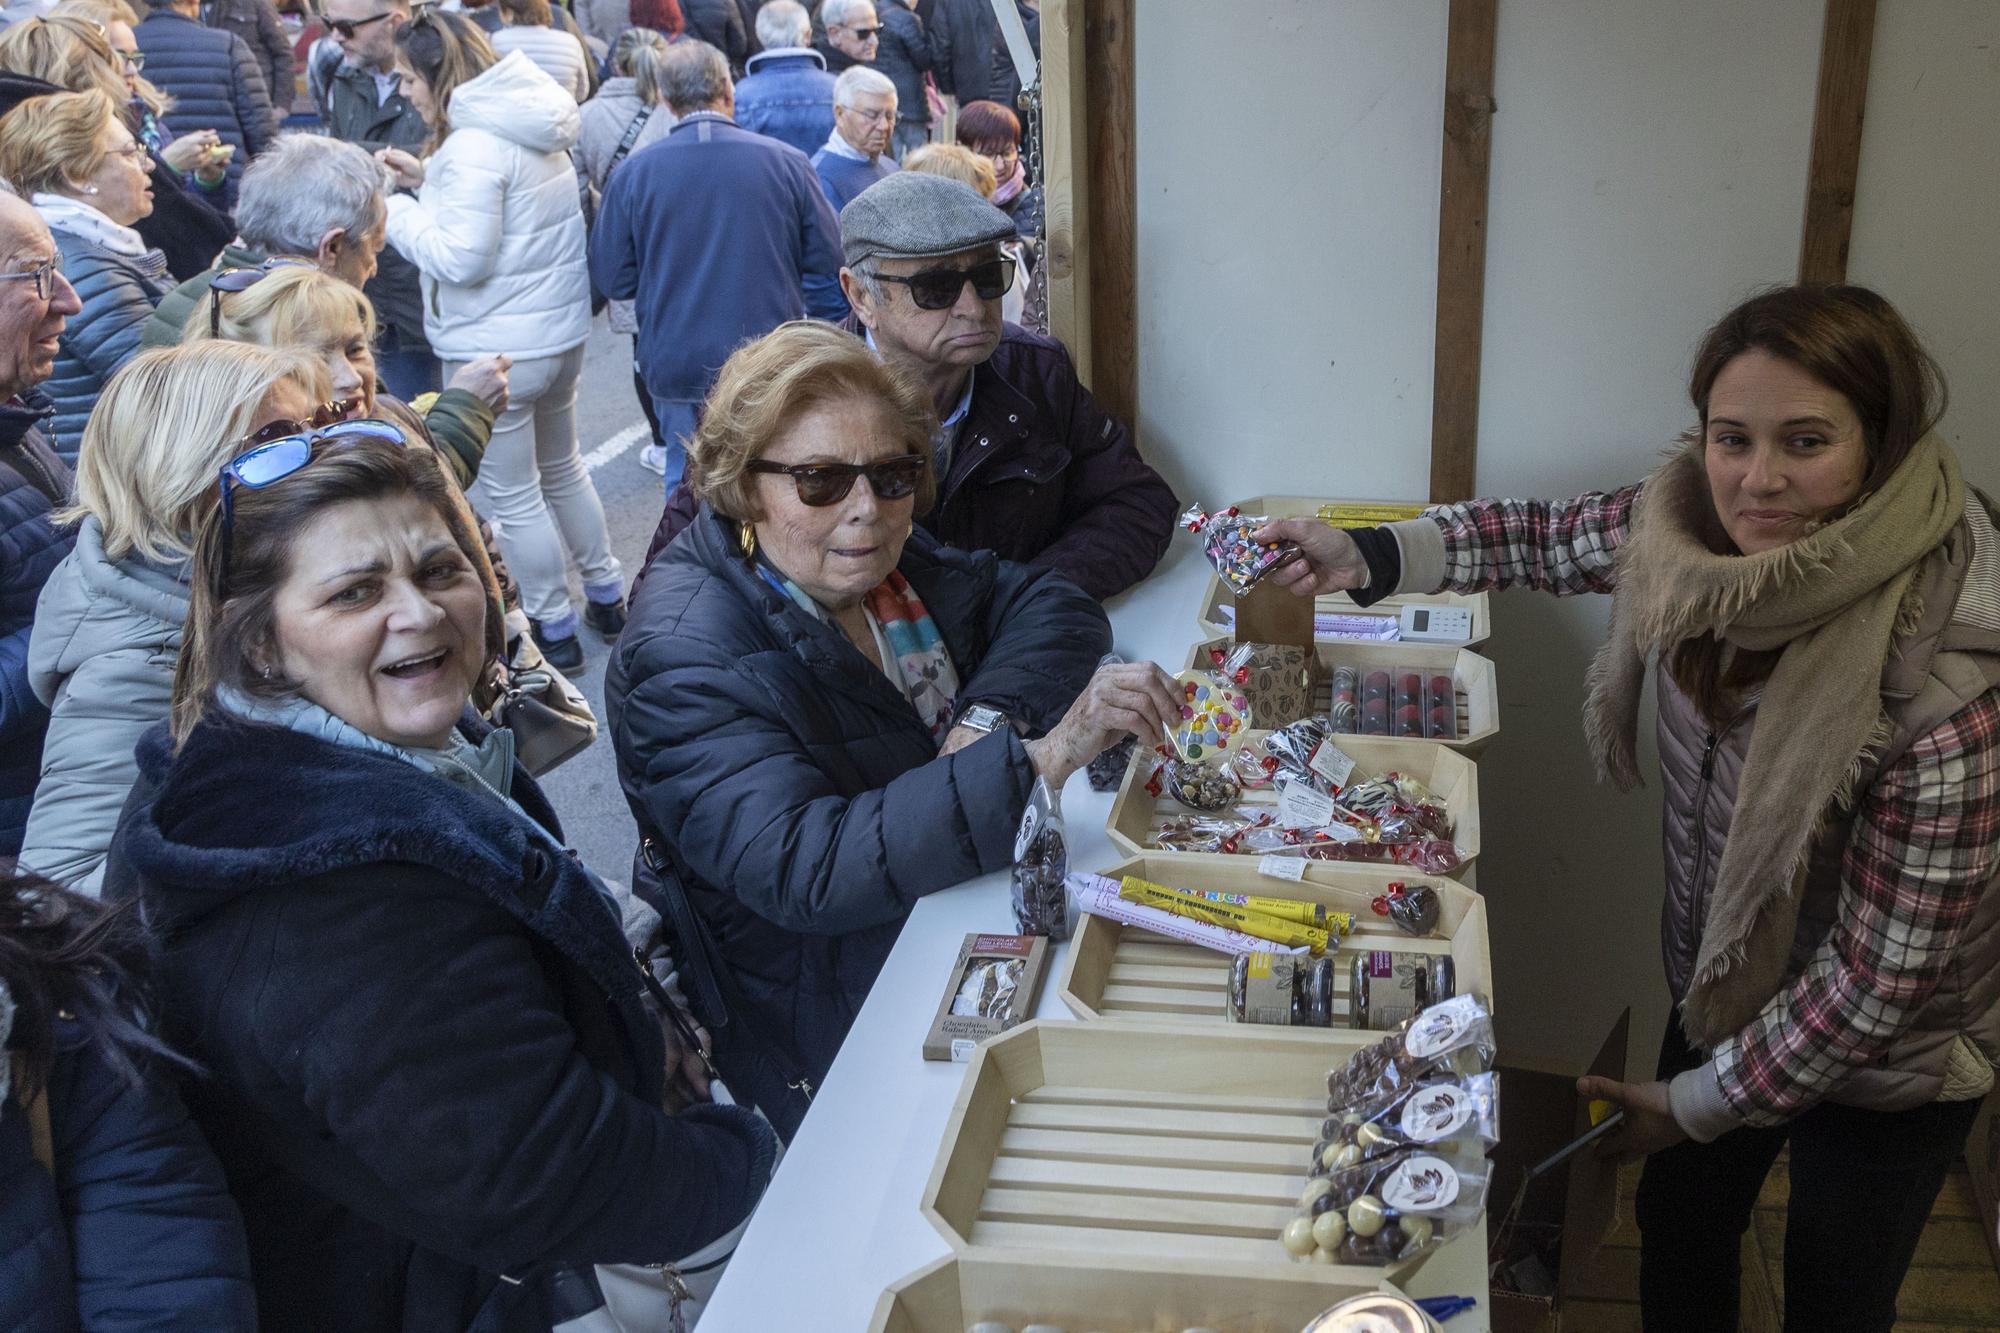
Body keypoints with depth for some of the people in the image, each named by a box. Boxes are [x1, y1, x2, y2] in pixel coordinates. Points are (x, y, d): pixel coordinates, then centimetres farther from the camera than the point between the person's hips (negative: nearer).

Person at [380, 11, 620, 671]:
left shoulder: (474, 145, -22)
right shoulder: (531, 128, 6)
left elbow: (460, 257, -23)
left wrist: (395, 208, -11)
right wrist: (428, 182, 5)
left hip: (496, 351, -9)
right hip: (561, 331, 9)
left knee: (510, 495, 5)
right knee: (561, 468, 24)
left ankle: (554, 628, 16)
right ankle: (606, 595, 35)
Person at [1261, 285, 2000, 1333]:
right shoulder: (1699, 521, -20)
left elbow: (1881, 978, -28)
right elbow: (1554, 538, 2)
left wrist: (1699, 1102, -16)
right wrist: (1366, 559, -7)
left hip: (1886, 1064, -5)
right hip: (1725, 988, 5)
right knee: (1677, 1228, 27)